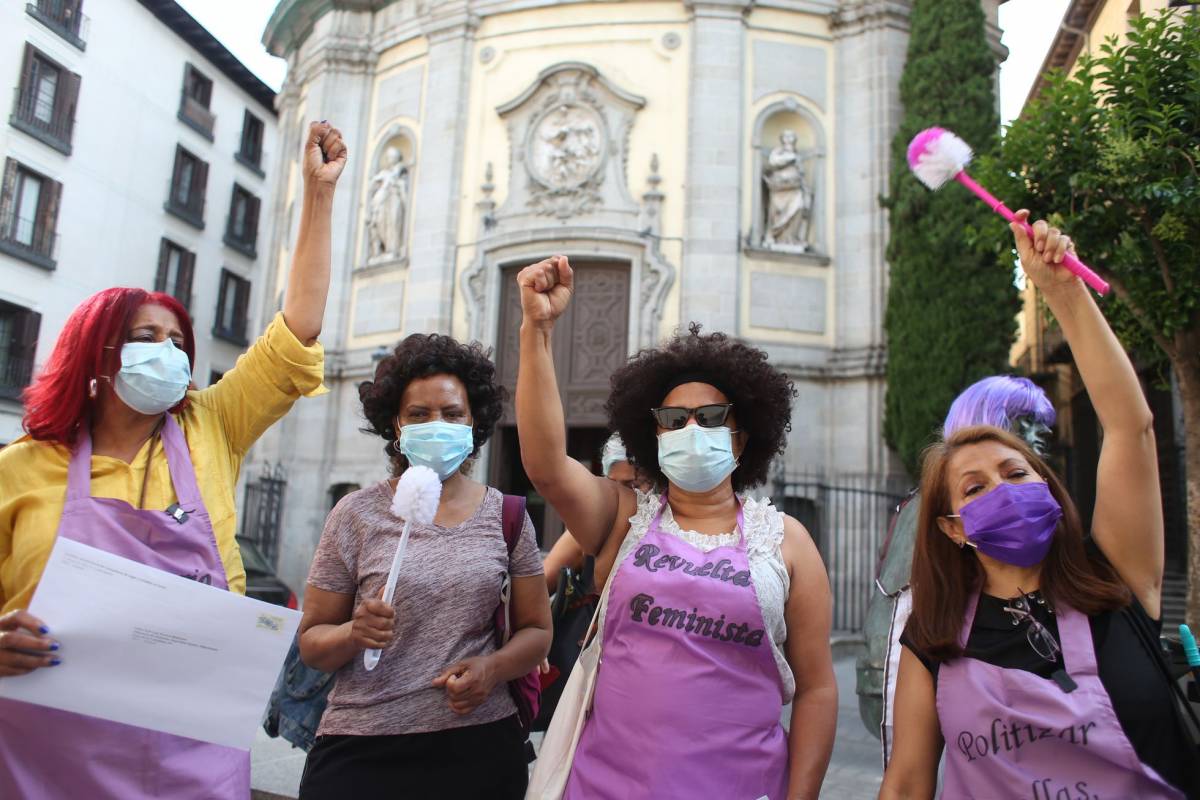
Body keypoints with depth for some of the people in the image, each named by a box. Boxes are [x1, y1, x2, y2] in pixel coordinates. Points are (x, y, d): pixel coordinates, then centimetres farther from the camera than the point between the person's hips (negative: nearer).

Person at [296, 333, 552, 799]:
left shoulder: (507, 514, 1)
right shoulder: (356, 514, -3)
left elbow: (536, 630, 6)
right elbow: (311, 643, 1)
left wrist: (492, 667, -13)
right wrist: (354, 634, -20)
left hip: (477, 744, 1)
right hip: (360, 748, -1)